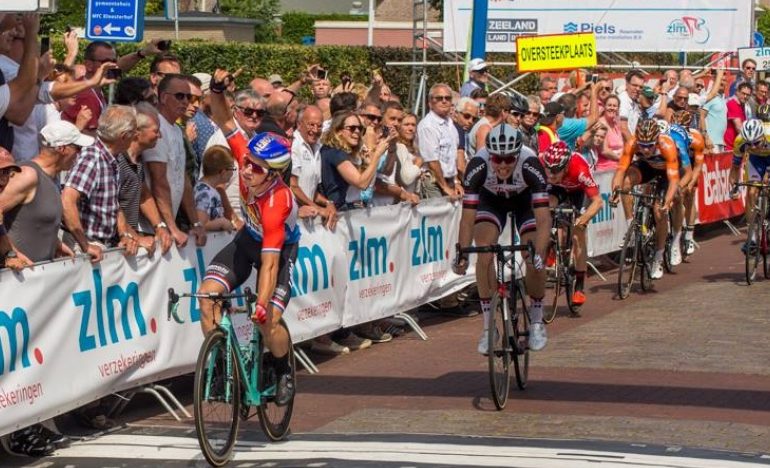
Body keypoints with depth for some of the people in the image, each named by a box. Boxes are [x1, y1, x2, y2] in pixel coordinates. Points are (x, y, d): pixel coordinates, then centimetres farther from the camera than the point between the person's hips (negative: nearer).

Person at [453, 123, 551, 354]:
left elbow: (543, 217, -41)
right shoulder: (478, 165, -35)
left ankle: (536, 321, 7)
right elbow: (468, 216, -33)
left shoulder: (530, 164, -38)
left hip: (525, 201, -1)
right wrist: (462, 252, -44)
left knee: (535, 261, -16)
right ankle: (488, 325, -10)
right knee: (484, 255, -21)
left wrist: (538, 252, -54)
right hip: (491, 201, 1)